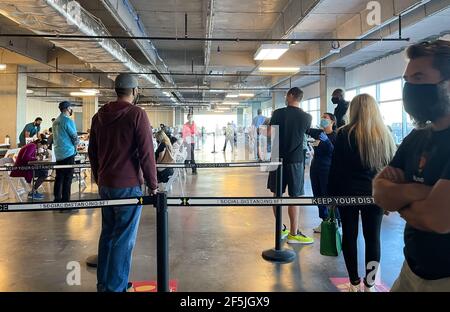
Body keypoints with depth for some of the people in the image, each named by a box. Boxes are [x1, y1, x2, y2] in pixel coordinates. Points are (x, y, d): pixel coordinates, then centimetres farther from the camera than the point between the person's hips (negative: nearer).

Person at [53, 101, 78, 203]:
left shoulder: (55, 121, 13)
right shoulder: (68, 121, -13)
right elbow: (75, 137, -11)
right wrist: (75, 148, 8)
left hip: (58, 153, 8)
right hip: (68, 153, -8)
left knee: (59, 178, 12)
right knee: (67, 179, -5)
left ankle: (57, 200, 17)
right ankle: (65, 202, -3)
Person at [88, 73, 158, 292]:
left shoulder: (99, 116, 10)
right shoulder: (136, 114, -11)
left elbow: (92, 152, 16)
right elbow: (146, 153, -14)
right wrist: (152, 184, -5)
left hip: (105, 185, 7)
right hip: (128, 186, -7)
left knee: (107, 234, 16)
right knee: (124, 240, 1)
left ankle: (103, 284, 26)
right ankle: (115, 288, 7)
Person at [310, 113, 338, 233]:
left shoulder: (335, 136, -7)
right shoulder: (319, 133, 11)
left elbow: (334, 152, -16)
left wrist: (326, 141, -27)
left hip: (327, 168, -7)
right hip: (315, 167, 7)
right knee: (318, 195, 12)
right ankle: (324, 221, 24)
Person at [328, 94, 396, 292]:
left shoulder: (345, 134, -8)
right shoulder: (385, 135, 3)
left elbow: (335, 167, -7)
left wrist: (332, 193, 1)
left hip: (349, 192, -2)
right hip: (376, 194, 3)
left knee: (350, 235, 9)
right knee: (373, 237, 10)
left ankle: (355, 283, 18)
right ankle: (369, 284, 18)